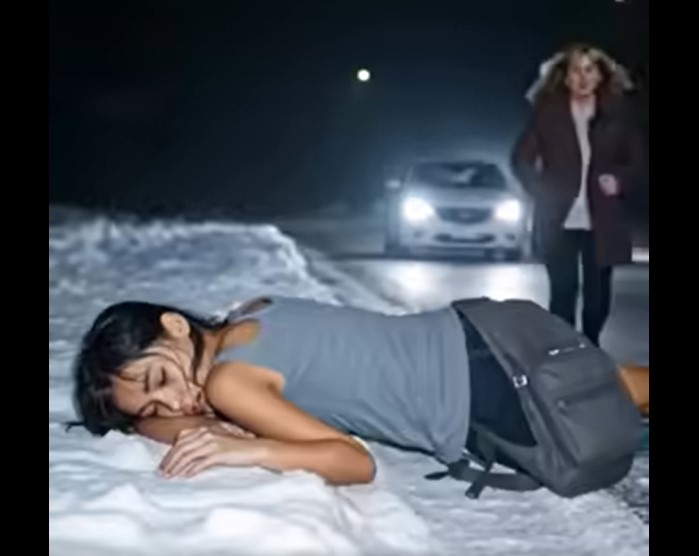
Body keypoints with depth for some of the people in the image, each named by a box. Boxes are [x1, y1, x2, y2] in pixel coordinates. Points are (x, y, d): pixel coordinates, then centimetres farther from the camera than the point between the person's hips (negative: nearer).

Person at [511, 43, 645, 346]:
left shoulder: (616, 111, 3)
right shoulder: (547, 111, -1)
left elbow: (636, 158, 10)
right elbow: (521, 159, 2)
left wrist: (620, 179, -9)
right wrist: (542, 193, -8)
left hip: (602, 221, 2)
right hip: (559, 220, -2)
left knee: (598, 295, 9)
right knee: (563, 293, 1)